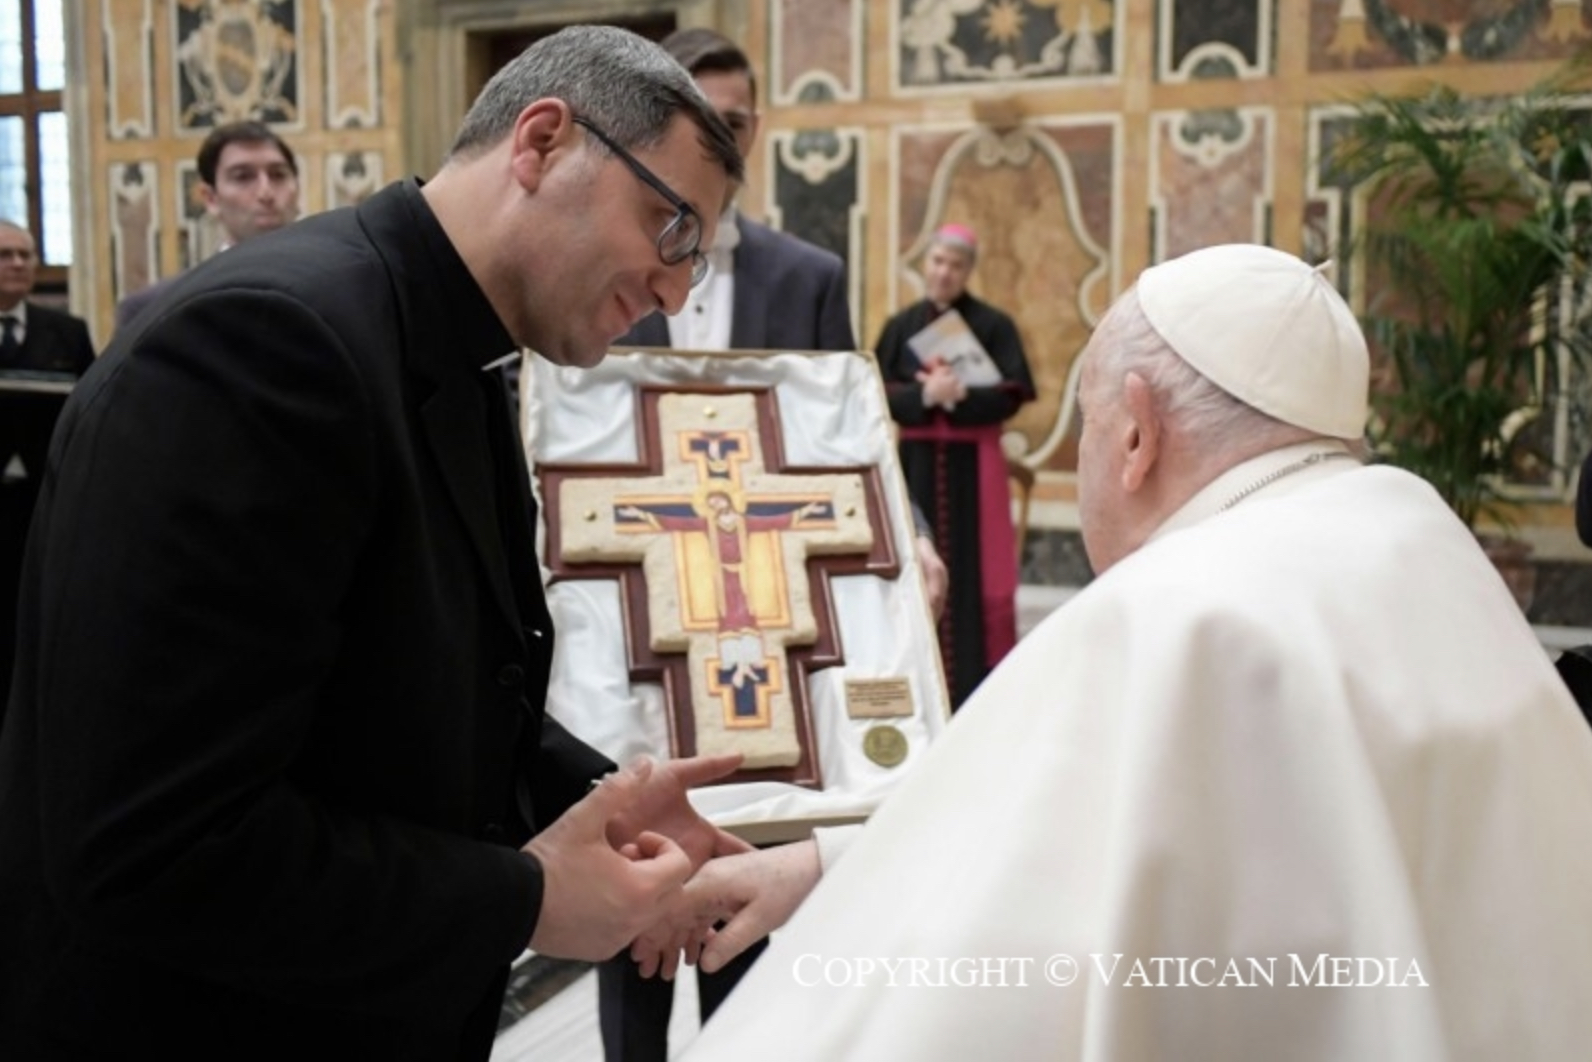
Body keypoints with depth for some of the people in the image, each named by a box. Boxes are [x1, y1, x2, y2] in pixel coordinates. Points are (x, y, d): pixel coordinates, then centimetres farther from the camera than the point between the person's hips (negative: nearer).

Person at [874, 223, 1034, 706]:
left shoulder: (993, 325, 0)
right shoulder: (900, 326, 8)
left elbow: (1011, 394, -6)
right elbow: (880, 393, 0)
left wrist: (960, 396, -20)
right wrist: (923, 396, -17)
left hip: (973, 465, -2)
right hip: (916, 463, 2)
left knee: (972, 571, -3)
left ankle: (974, 682, 3)